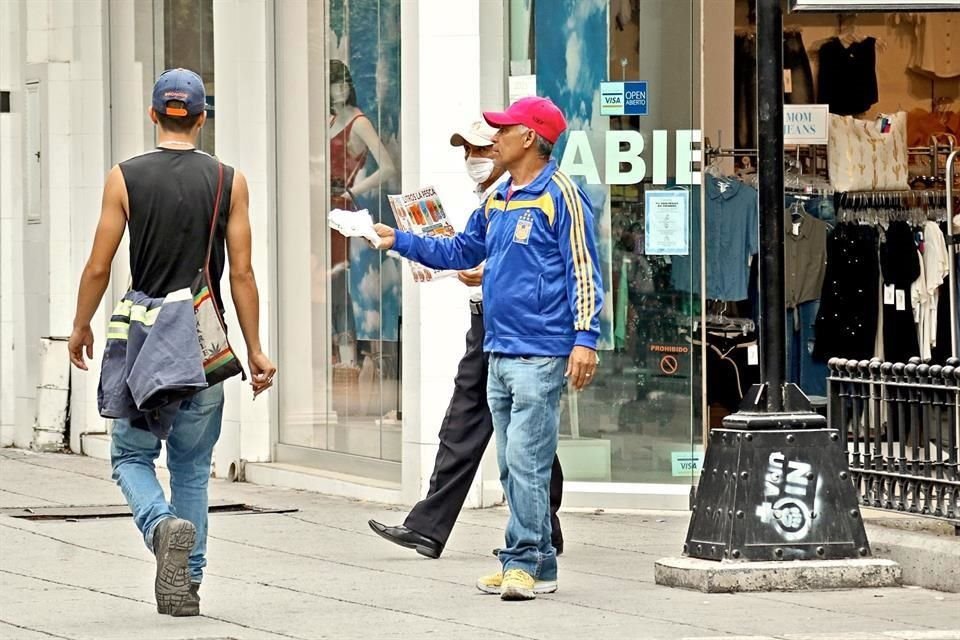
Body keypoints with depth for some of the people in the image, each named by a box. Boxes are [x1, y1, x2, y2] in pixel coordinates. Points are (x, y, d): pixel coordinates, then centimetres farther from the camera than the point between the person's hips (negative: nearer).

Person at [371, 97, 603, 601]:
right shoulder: (498, 201, 16)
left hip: (540, 355, -9)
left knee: (525, 461, -11)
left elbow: (584, 272, -13)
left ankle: (522, 562, -8)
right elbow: (461, 252, 27)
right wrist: (399, 241, 21)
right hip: (499, 352, 9)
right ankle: (536, 566, 15)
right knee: (514, 467, 10)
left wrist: (585, 337, -20)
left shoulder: (560, 196, -9)